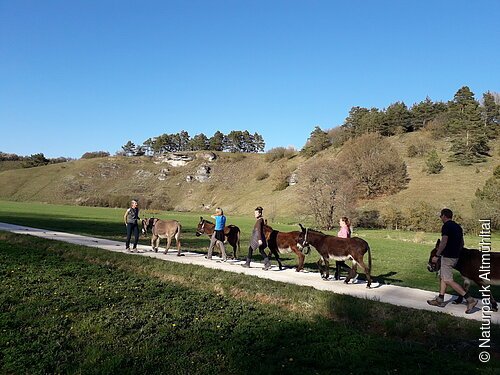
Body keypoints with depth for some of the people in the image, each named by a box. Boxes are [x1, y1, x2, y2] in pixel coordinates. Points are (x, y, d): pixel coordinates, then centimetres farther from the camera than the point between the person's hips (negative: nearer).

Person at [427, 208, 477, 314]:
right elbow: (462, 243, 17)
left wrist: (436, 255, -18)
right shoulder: (458, 227, 13)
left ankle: (470, 299, -11)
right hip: (455, 256, 10)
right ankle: (440, 300, 20)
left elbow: (444, 242, -22)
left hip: (447, 257, -10)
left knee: (448, 280, -7)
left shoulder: (446, 226, -14)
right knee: (442, 277, 16)